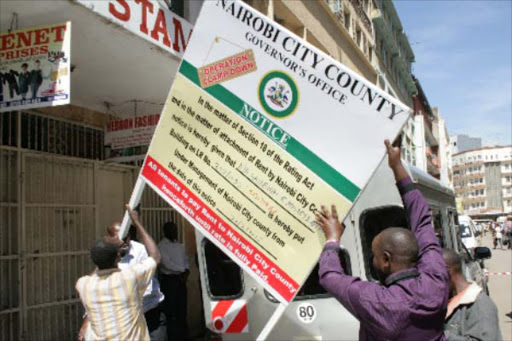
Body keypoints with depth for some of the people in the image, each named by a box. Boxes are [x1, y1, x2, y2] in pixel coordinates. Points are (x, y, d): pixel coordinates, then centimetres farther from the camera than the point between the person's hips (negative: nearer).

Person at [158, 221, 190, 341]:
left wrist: (186, 271, -4)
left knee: (182, 309, 11)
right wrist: (182, 269, -10)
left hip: (181, 279, 7)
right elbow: (166, 263, -17)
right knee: (170, 310, -3)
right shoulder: (162, 246, -7)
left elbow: (185, 260, 16)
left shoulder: (179, 246, 16)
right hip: (169, 280, -7)